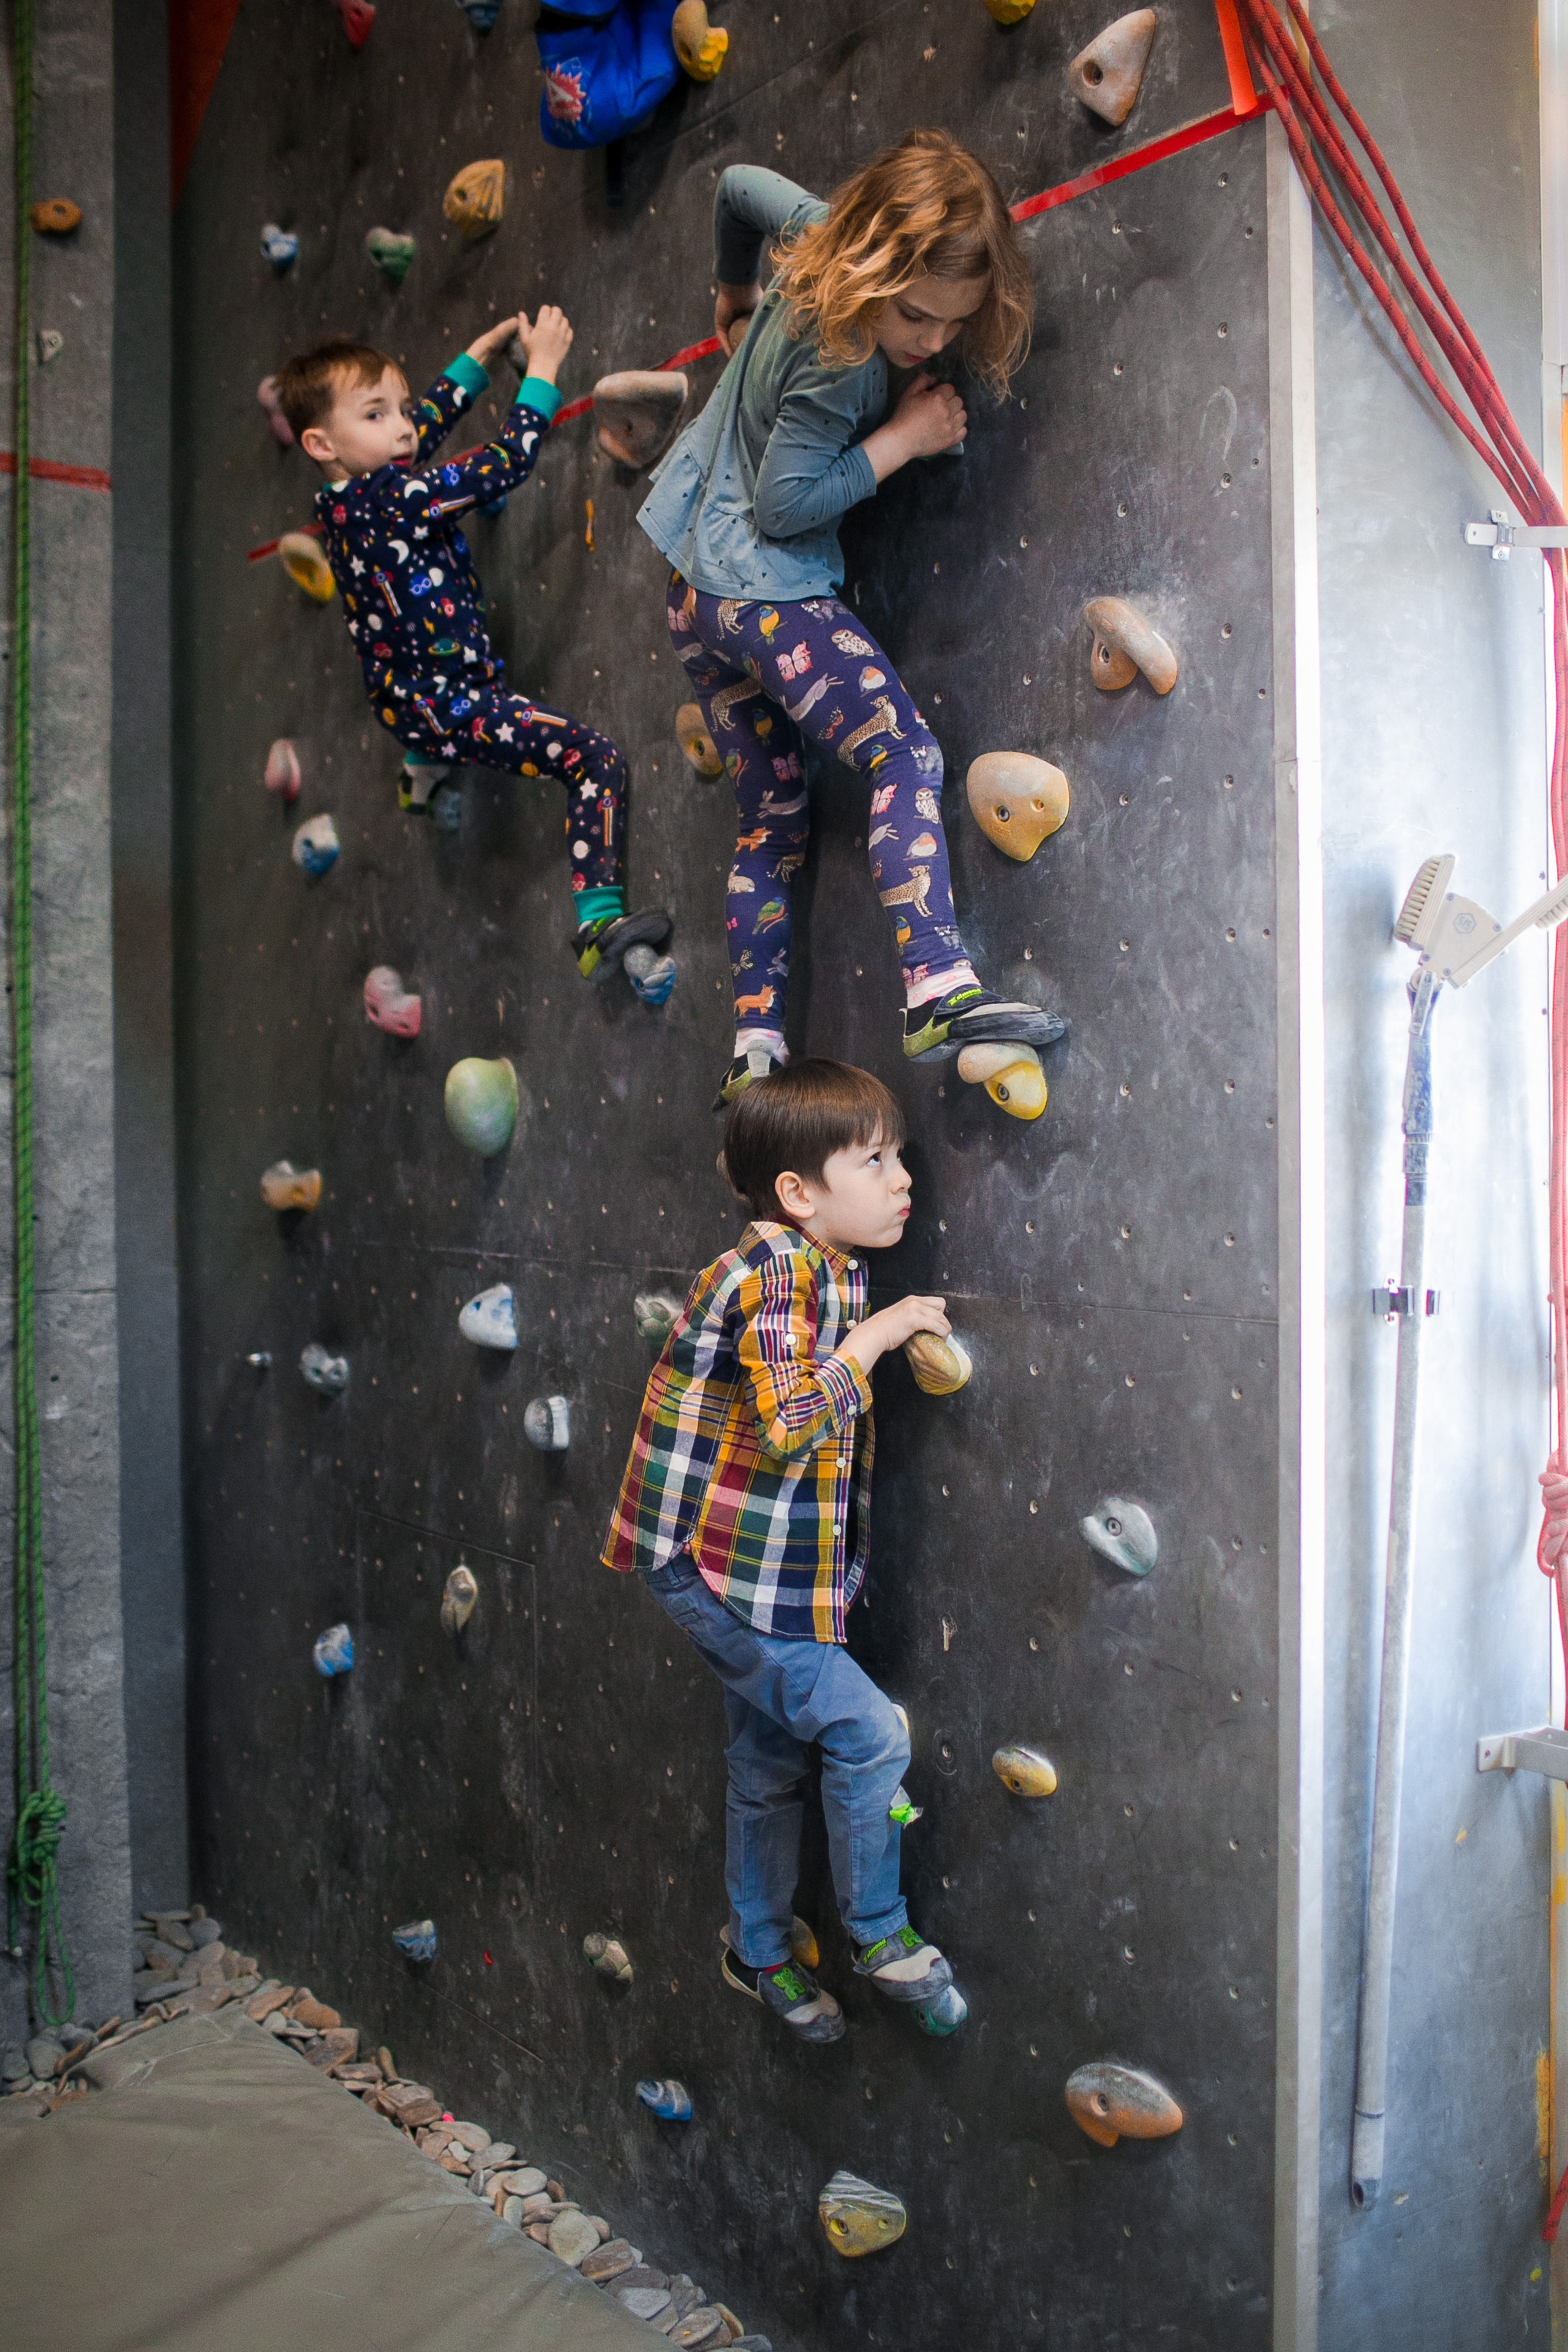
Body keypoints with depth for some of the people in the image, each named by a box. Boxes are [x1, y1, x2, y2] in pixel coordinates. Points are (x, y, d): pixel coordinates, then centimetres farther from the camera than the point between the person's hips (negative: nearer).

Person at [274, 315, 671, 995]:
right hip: (450, 708, -10)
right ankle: (600, 921, -23)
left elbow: (428, 419, 21)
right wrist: (542, 368, -8)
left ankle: (424, 767, 52)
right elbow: (509, 463, -21)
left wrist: (485, 349, 28)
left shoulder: (341, 497, 5)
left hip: (399, 695, 10)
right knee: (596, 757, -17)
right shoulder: (396, 499, -23)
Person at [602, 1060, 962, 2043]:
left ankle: (761, 1953, 39)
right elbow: (792, 1425, -32)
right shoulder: (777, 1276, -22)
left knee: (771, 1764, 21)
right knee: (869, 1732, -8)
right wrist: (874, 1337, -24)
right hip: (719, 1567, -10)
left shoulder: (825, 1268, 6)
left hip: (765, 1575, 10)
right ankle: (879, 1933, 14)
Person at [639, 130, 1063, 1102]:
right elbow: (784, 503, -21)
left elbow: (743, 182, 22)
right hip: (765, 588, -10)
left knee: (774, 820, 10)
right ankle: (942, 992, -33)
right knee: (907, 754, -20)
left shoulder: (822, 237, 3)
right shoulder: (842, 362, -22)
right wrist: (904, 437, -16)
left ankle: (756, 1050, 10)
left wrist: (737, 292, 39)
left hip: (697, 583, 10)